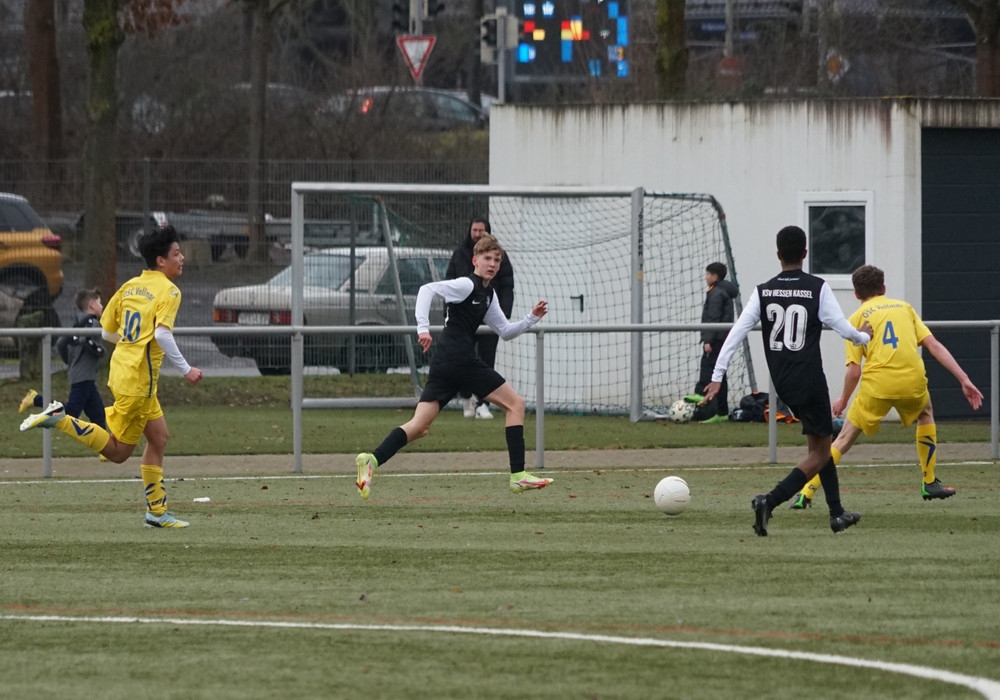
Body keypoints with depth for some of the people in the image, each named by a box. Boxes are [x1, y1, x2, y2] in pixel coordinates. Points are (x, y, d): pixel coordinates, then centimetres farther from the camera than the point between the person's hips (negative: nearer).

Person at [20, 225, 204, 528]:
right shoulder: (168, 291, -13)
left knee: (158, 437, 14)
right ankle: (60, 419, -8)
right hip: (137, 381, -9)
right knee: (117, 451, -1)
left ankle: (157, 511, 15)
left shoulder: (130, 286, 10)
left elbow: (107, 331, 15)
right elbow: (162, 334, -27)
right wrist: (186, 369, -21)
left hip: (122, 369, 9)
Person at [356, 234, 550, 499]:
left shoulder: (489, 294, 24)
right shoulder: (467, 285, -5)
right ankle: (518, 475, -3)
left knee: (419, 427, 0)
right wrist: (423, 327, -25)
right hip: (461, 359, -9)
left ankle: (372, 460, -20)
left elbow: (505, 332, 30)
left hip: (443, 365, 9)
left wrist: (532, 318, 17)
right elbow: (427, 289, -16)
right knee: (515, 403, 1)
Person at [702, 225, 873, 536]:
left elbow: (736, 333, -5)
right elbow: (842, 328, -7)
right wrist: (863, 337, 16)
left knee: (820, 443, 23)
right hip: (810, 379, -5)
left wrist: (717, 377, -3)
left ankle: (837, 513, 27)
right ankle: (769, 501, -19)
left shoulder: (763, 292, 0)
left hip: (781, 382, 5)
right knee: (819, 453, 2)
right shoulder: (818, 288, -10)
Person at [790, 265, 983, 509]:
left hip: (877, 384, -2)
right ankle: (930, 483, 35)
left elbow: (854, 371, 3)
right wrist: (964, 379, 8)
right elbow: (934, 345, 9)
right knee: (925, 415, 34)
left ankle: (806, 493, -2)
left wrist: (843, 400, 20)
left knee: (845, 438, 8)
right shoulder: (904, 308, 19)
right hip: (913, 381, 2)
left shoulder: (857, 318, 11)